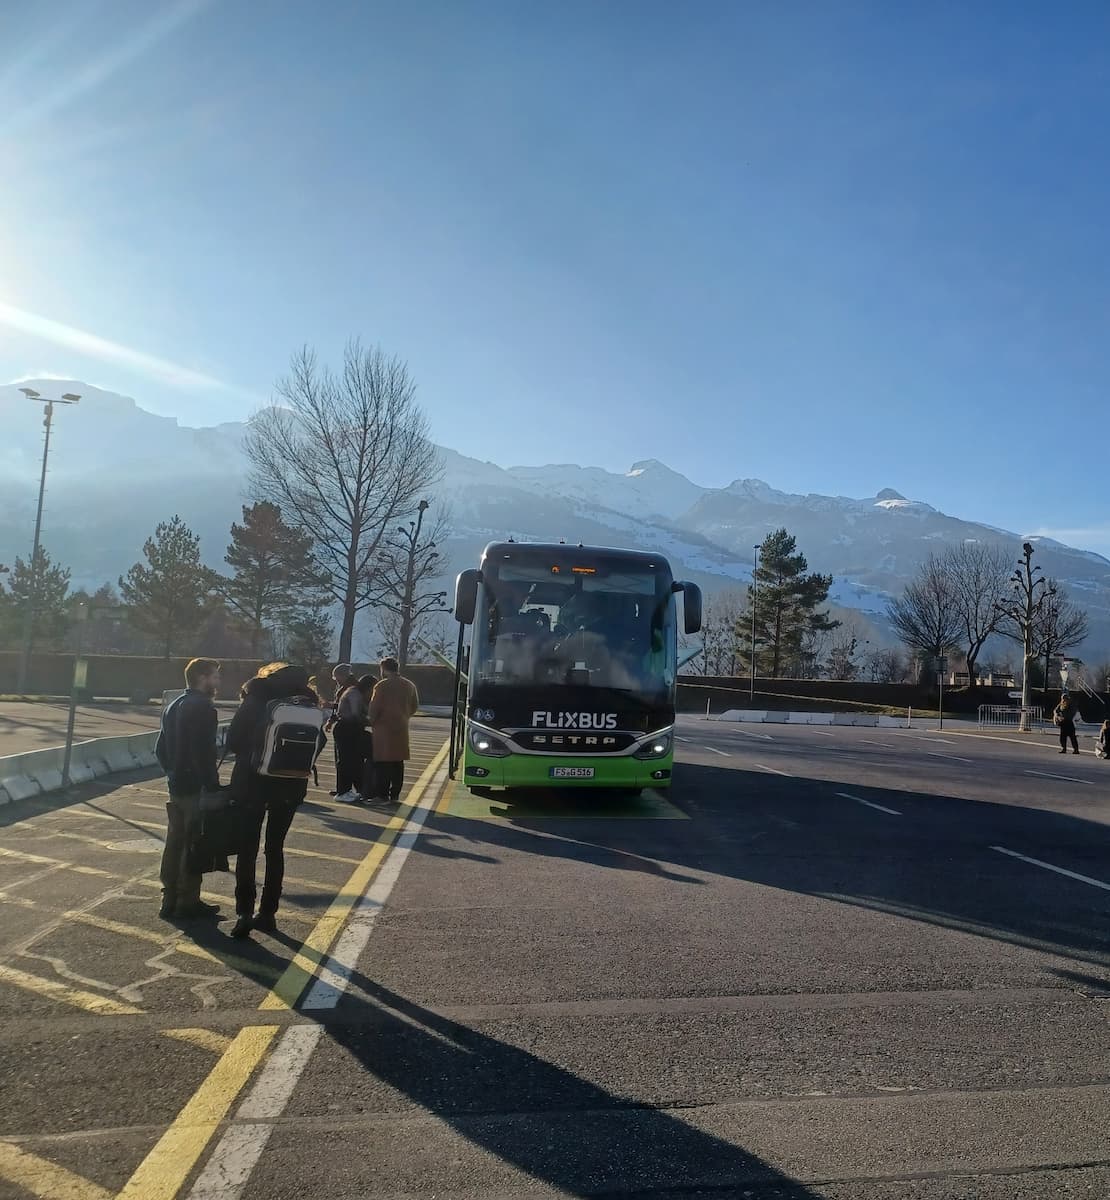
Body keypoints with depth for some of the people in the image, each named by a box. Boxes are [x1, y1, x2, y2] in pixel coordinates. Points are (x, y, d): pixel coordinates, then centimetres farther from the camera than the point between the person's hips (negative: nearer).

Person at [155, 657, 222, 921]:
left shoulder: (175, 706, 14)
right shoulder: (203, 708, -16)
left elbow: (161, 749, 17)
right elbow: (204, 753, -22)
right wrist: (214, 787, -17)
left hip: (176, 786, 9)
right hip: (196, 789, -9)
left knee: (174, 843, 13)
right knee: (194, 846, 0)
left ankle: (170, 901, 20)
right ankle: (188, 903, 7)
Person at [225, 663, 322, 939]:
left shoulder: (254, 699, -2)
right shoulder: (306, 701, 3)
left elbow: (233, 741, -5)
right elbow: (317, 742, 0)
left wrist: (250, 756, 9)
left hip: (251, 783, -2)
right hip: (290, 785, 2)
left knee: (247, 849, 6)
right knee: (275, 848, 14)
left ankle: (244, 913, 0)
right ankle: (267, 913, 15)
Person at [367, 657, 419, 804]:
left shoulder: (382, 685, -9)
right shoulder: (410, 686, 10)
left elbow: (374, 707, -10)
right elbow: (414, 707, 14)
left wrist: (372, 722, 4)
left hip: (383, 728, -5)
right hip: (401, 729, 5)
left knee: (382, 763, 0)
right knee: (398, 763, 9)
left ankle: (381, 794, -1)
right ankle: (395, 795, 9)